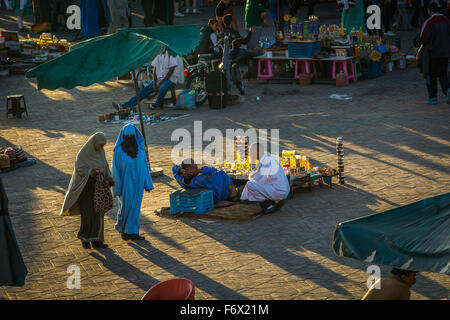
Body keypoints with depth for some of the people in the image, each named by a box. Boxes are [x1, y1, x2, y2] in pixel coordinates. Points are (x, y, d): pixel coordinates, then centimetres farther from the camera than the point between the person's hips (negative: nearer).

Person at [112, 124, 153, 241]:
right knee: (126, 207, 1)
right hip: (125, 183, -4)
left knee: (135, 207, 8)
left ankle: (132, 232, 18)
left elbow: (144, 165, 4)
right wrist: (117, 189, -10)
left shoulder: (140, 147, -3)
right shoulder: (118, 150, -14)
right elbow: (115, 169, -10)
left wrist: (148, 184, 4)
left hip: (137, 182, 4)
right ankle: (121, 227, 27)